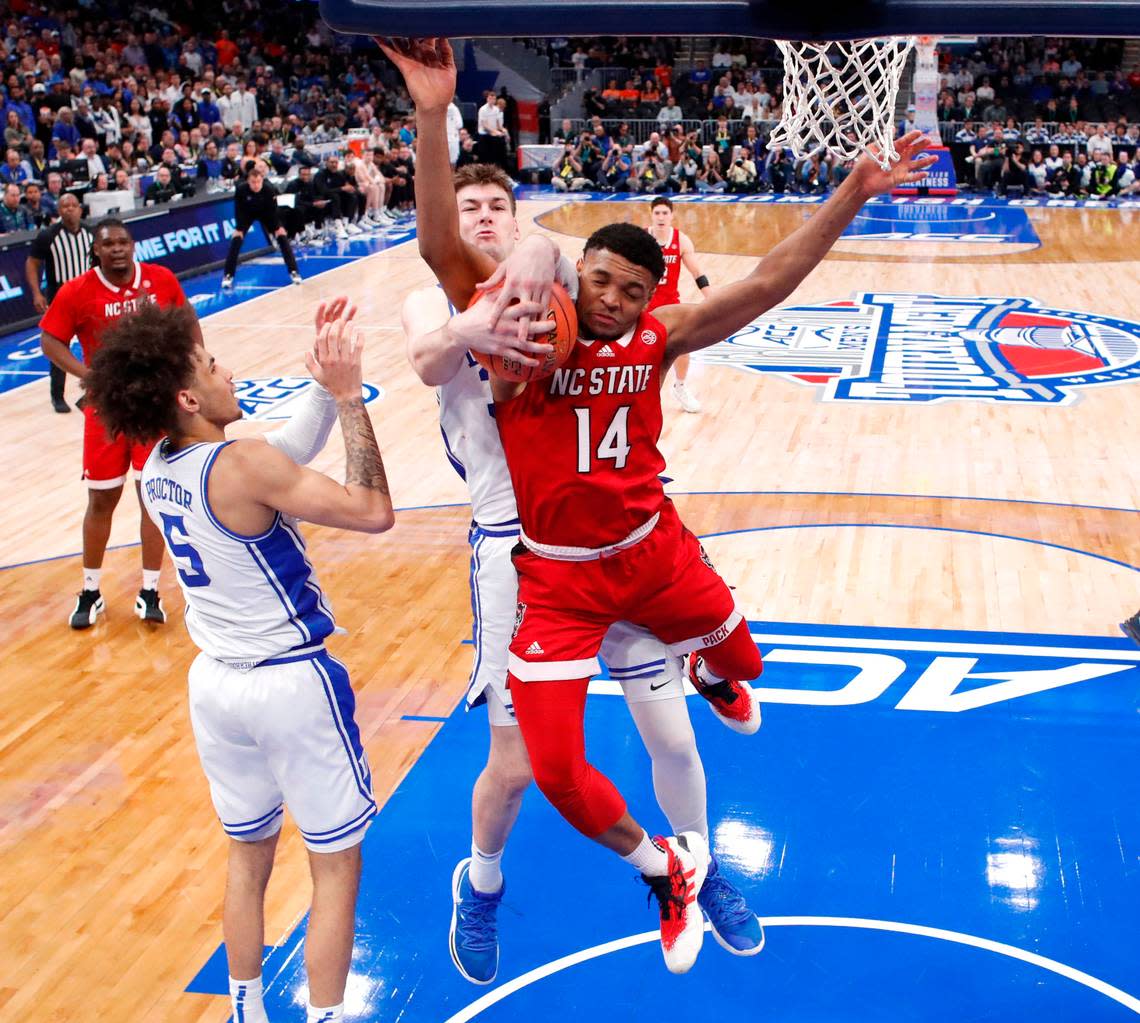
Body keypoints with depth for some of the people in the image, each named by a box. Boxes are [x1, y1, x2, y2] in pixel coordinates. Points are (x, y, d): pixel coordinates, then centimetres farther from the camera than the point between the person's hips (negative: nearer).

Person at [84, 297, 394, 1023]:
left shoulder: (158, 470, 1)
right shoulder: (243, 465, -23)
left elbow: (289, 457, 9)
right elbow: (374, 512, -21)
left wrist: (325, 388, 0)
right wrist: (349, 395, -17)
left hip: (217, 683, 8)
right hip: (293, 684, -8)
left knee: (249, 852, 24)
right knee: (336, 864, 8)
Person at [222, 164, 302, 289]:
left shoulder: (270, 189, -33)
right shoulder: (240, 189, -33)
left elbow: (273, 210, -20)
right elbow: (238, 211, -21)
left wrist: (275, 229, -19)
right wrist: (241, 228, -23)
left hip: (265, 213, 0)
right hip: (247, 214, 0)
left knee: (282, 236, -12)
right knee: (236, 238, -16)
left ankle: (293, 271, -3)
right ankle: (228, 275, -7)